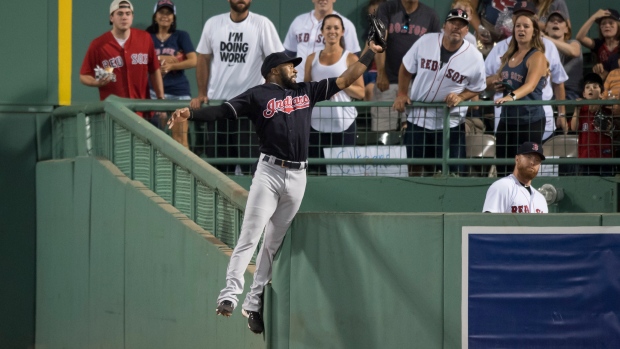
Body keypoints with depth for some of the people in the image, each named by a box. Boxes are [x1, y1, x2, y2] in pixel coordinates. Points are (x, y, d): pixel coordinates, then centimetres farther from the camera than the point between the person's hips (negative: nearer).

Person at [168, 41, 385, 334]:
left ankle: (254, 302, 12)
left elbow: (344, 80, 21)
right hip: (269, 172, -5)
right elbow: (222, 111, -7)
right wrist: (191, 114, -22)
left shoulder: (306, 91, 17)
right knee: (250, 236, -12)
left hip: (297, 177, 5)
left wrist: (369, 54, 17)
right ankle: (230, 293, -16)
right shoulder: (258, 95, 2)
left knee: (274, 243, 8)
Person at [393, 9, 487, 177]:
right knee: (414, 167, 12)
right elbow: (406, 69, 6)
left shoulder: (474, 57, -10)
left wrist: (460, 97, -17)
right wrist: (402, 94, -3)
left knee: (450, 171, -4)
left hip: (450, 123, -2)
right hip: (417, 117, 2)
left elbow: (476, 88, 1)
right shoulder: (425, 42, -7)